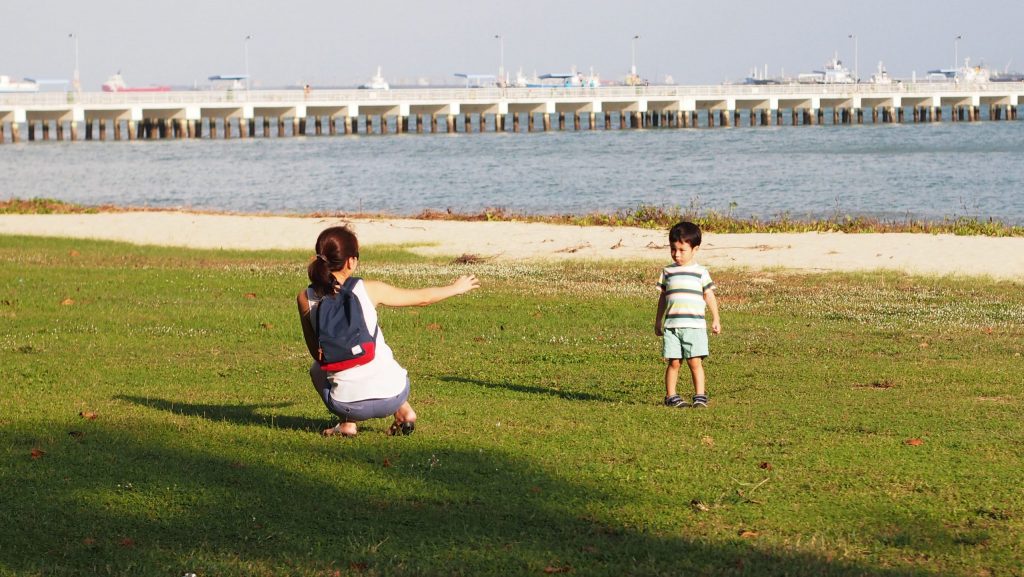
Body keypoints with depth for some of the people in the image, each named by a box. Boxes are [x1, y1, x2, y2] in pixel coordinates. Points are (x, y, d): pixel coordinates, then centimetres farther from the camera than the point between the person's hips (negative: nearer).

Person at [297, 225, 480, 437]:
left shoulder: (306, 299, -4)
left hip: (347, 404, -1)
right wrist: (456, 288, 29)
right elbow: (423, 298, 9)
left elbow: (316, 352, 8)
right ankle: (403, 411, 20)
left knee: (318, 369, 35)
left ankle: (347, 424, 14)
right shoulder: (368, 290, -7)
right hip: (392, 395, 1)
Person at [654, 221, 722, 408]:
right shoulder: (668, 272, 10)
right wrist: (658, 321, 19)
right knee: (673, 362, 0)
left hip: (694, 325, -2)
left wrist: (716, 319, 6)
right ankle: (671, 396, 7)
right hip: (671, 325, 2)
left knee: (695, 362, -5)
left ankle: (700, 396, 1)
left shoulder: (701, 272, 5)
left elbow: (709, 296, 9)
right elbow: (663, 297, 17)